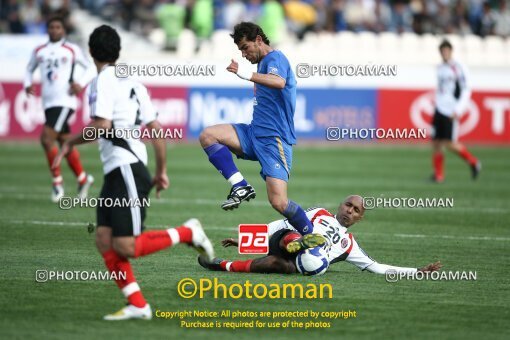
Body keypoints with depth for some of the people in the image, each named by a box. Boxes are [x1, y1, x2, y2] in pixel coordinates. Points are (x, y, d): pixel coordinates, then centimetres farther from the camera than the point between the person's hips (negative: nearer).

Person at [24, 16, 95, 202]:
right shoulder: (39, 51, 12)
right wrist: (27, 84, 6)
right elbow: (29, 69, 25)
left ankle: (57, 181, -6)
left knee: (46, 139, -18)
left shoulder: (72, 50, 1)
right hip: (48, 103, 5)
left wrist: (81, 84, -10)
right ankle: (82, 178, 28)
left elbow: (90, 68, 7)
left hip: (64, 101, -5)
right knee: (65, 143, 12)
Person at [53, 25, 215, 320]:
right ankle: (137, 305, -1)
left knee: (126, 247, -10)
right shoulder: (133, 83, 17)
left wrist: (71, 142, -5)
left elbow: (101, 126, -21)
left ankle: (188, 233, 0)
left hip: (127, 171, -9)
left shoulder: (104, 81, -9)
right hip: (116, 173, 9)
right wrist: (162, 172, 23)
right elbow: (157, 130, 17)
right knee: (104, 240, 2)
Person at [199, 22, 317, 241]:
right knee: (208, 136, -11)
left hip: (274, 139, -9)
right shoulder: (263, 63, 20)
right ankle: (241, 187, -11)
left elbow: (279, 82, -34)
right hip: (255, 133, 9)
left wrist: (247, 75, -42)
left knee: (278, 202, -18)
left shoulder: (275, 58, -9)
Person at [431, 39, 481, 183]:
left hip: (451, 112, -7)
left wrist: (457, 110, -15)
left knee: (450, 143, -11)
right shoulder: (440, 68, 14)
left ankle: (473, 162, 9)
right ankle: (438, 175, 7)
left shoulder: (458, 68, -7)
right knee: (436, 143, 0)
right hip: (439, 110, 7)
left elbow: (466, 91, -10)